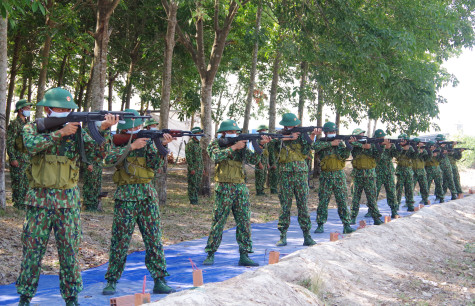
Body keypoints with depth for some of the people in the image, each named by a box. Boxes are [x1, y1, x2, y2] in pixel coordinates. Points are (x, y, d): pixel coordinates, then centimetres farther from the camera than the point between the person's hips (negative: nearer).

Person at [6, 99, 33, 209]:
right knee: (18, 181, -4)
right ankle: (17, 203, 2)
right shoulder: (14, 124, -9)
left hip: (28, 158, 8)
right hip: (18, 158, -8)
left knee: (27, 181, 10)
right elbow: (10, 143, -13)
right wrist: (13, 158, -18)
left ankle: (23, 202, 18)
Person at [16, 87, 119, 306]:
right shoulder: (33, 128, 2)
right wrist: (60, 133, -24)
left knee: (69, 251, 4)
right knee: (32, 249, 3)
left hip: (68, 200, 1)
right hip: (39, 199, -1)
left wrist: (104, 130, -20)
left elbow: (98, 154, -5)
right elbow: (31, 144, -20)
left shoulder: (77, 131, 5)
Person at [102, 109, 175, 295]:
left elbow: (155, 165, -3)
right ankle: (111, 281, 10)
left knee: (154, 239, 1)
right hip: (125, 196, -2)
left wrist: (162, 146, -18)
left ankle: (159, 281, 6)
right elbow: (110, 158, -18)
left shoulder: (147, 141, 8)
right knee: (120, 240, -1)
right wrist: (131, 146, -23)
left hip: (147, 194, 2)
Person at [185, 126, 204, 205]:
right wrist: (191, 168, -19)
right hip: (193, 168, -8)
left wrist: (202, 167, 18)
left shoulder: (198, 143, 16)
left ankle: (195, 200, 18)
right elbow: (188, 157, -16)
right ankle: (193, 201, 1)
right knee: (193, 185, -4)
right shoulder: (190, 144, -11)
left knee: (198, 184, 11)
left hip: (199, 168, 8)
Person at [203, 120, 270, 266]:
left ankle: (244, 256, 8)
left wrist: (261, 145, -8)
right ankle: (210, 255, 6)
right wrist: (234, 147, -20)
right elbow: (216, 156, -20)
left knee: (244, 222, 3)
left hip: (241, 188, 5)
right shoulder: (216, 144, 1)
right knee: (218, 222, -2)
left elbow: (254, 159, 6)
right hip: (224, 189, -5)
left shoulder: (242, 145, 15)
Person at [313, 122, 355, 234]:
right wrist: (330, 143, -20)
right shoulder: (321, 142, 4)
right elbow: (316, 146, -20)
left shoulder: (340, 142, 8)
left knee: (342, 200, -1)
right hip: (326, 175, -1)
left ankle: (346, 225, 0)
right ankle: (320, 225, 8)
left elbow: (345, 155, -5)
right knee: (323, 201, 1)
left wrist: (349, 144, -20)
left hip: (339, 175, 1)